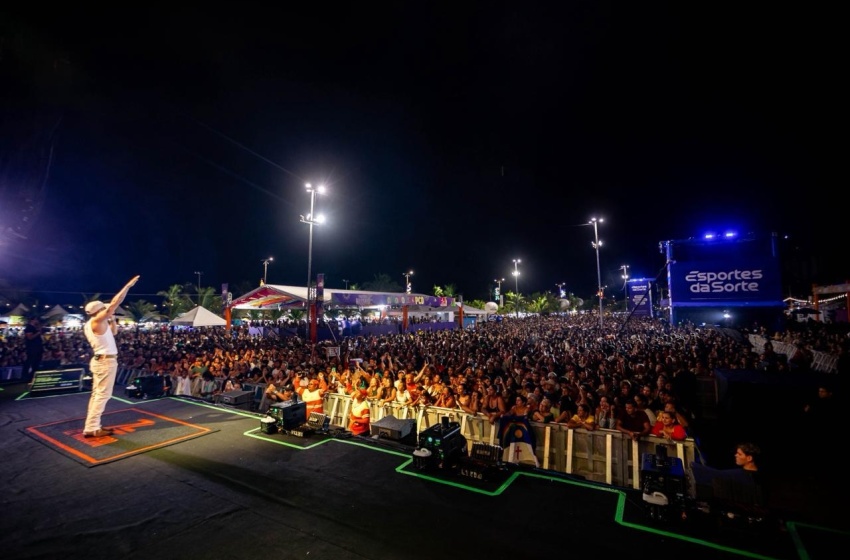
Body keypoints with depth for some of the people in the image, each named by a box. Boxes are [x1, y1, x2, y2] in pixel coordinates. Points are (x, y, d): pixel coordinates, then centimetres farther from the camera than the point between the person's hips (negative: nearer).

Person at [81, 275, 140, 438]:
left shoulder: (90, 325, 13)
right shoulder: (96, 321, -15)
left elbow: (114, 331, 22)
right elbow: (115, 303, -20)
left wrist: (111, 318, 13)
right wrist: (128, 285, -17)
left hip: (100, 361, 10)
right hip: (106, 361, -10)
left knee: (97, 394, 13)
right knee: (102, 394, -5)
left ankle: (92, 426, 20)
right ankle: (91, 428, -2)